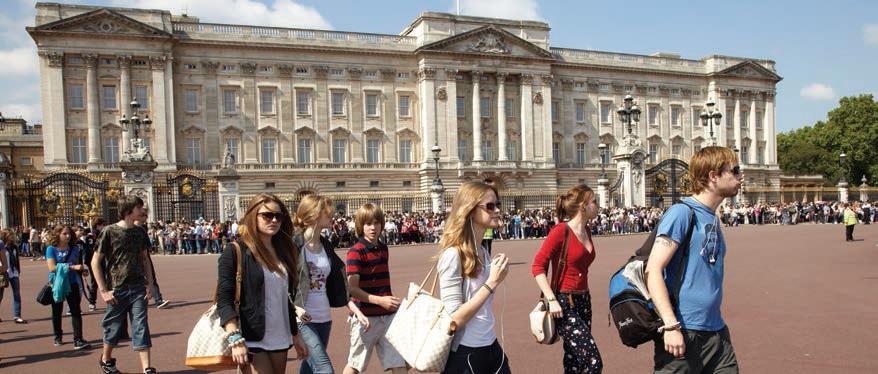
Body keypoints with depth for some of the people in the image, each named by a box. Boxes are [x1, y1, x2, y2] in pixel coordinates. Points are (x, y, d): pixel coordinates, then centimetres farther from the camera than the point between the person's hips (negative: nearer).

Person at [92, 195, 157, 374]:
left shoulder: (140, 232, 5)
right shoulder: (109, 231, -8)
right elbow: (95, 262, -6)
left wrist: (149, 284, 6)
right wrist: (103, 291, -10)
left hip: (138, 288, 3)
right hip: (117, 290, -3)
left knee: (141, 327, -2)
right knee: (114, 327, 13)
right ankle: (106, 359, 39)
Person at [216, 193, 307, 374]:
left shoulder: (283, 252, 11)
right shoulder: (235, 251, -6)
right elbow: (224, 299, -12)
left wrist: (296, 335, 16)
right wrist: (236, 340, -21)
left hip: (280, 340, 6)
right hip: (252, 341, -6)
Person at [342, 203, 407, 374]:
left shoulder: (384, 249, 8)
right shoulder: (355, 252, -12)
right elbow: (352, 288, -17)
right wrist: (379, 300, -24)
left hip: (388, 315, 5)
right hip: (366, 317, -5)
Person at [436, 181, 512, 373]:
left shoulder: (484, 252, 5)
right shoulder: (453, 255, -19)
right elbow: (454, 320, -22)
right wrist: (492, 283, -23)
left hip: (491, 348, 7)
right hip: (465, 354, -7)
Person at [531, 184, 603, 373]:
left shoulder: (587, 231, 9)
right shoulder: (561, 231, -15)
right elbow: (537, 266, -17)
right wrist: (552, 300, -22)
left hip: (583, 301, 8)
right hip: (564, 303, -8)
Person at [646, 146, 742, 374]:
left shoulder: (713, 220, 13)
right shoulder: (682, 212, -12)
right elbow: (653, 270, -19)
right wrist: (671, 326, -23)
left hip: (717, 331, 8)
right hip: (684, 332, -8)